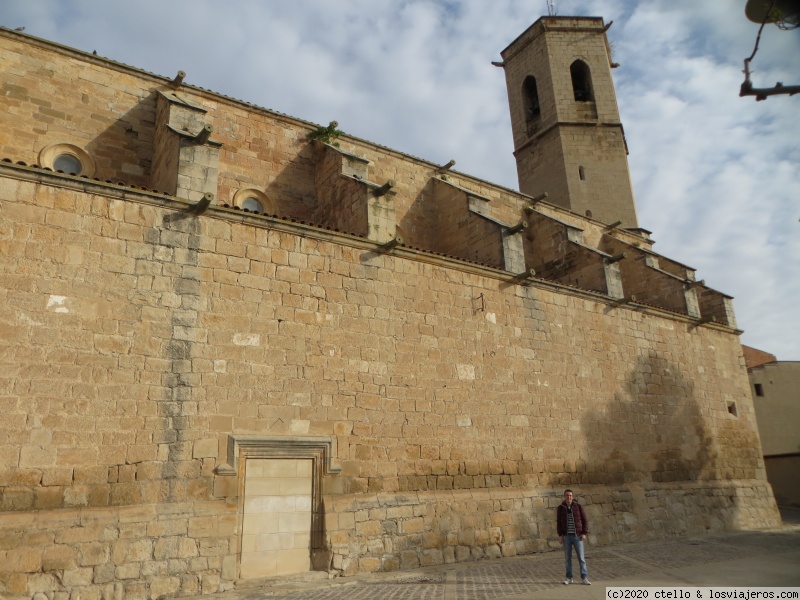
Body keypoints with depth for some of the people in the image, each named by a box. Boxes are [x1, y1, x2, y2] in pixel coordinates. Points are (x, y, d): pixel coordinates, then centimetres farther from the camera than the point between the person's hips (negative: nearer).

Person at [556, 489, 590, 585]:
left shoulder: (578, 507, -5)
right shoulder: (560, 508, -2)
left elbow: (585, 520, -1)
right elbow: (558, 522, 3)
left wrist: (584, 533, -10)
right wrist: (560, 535, -4)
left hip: (577, 536, -1)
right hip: (566, 536, 1)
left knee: (581, 557, -1)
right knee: (567, 557, 6)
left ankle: (584, 578, 8)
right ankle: (569, 578, 16)